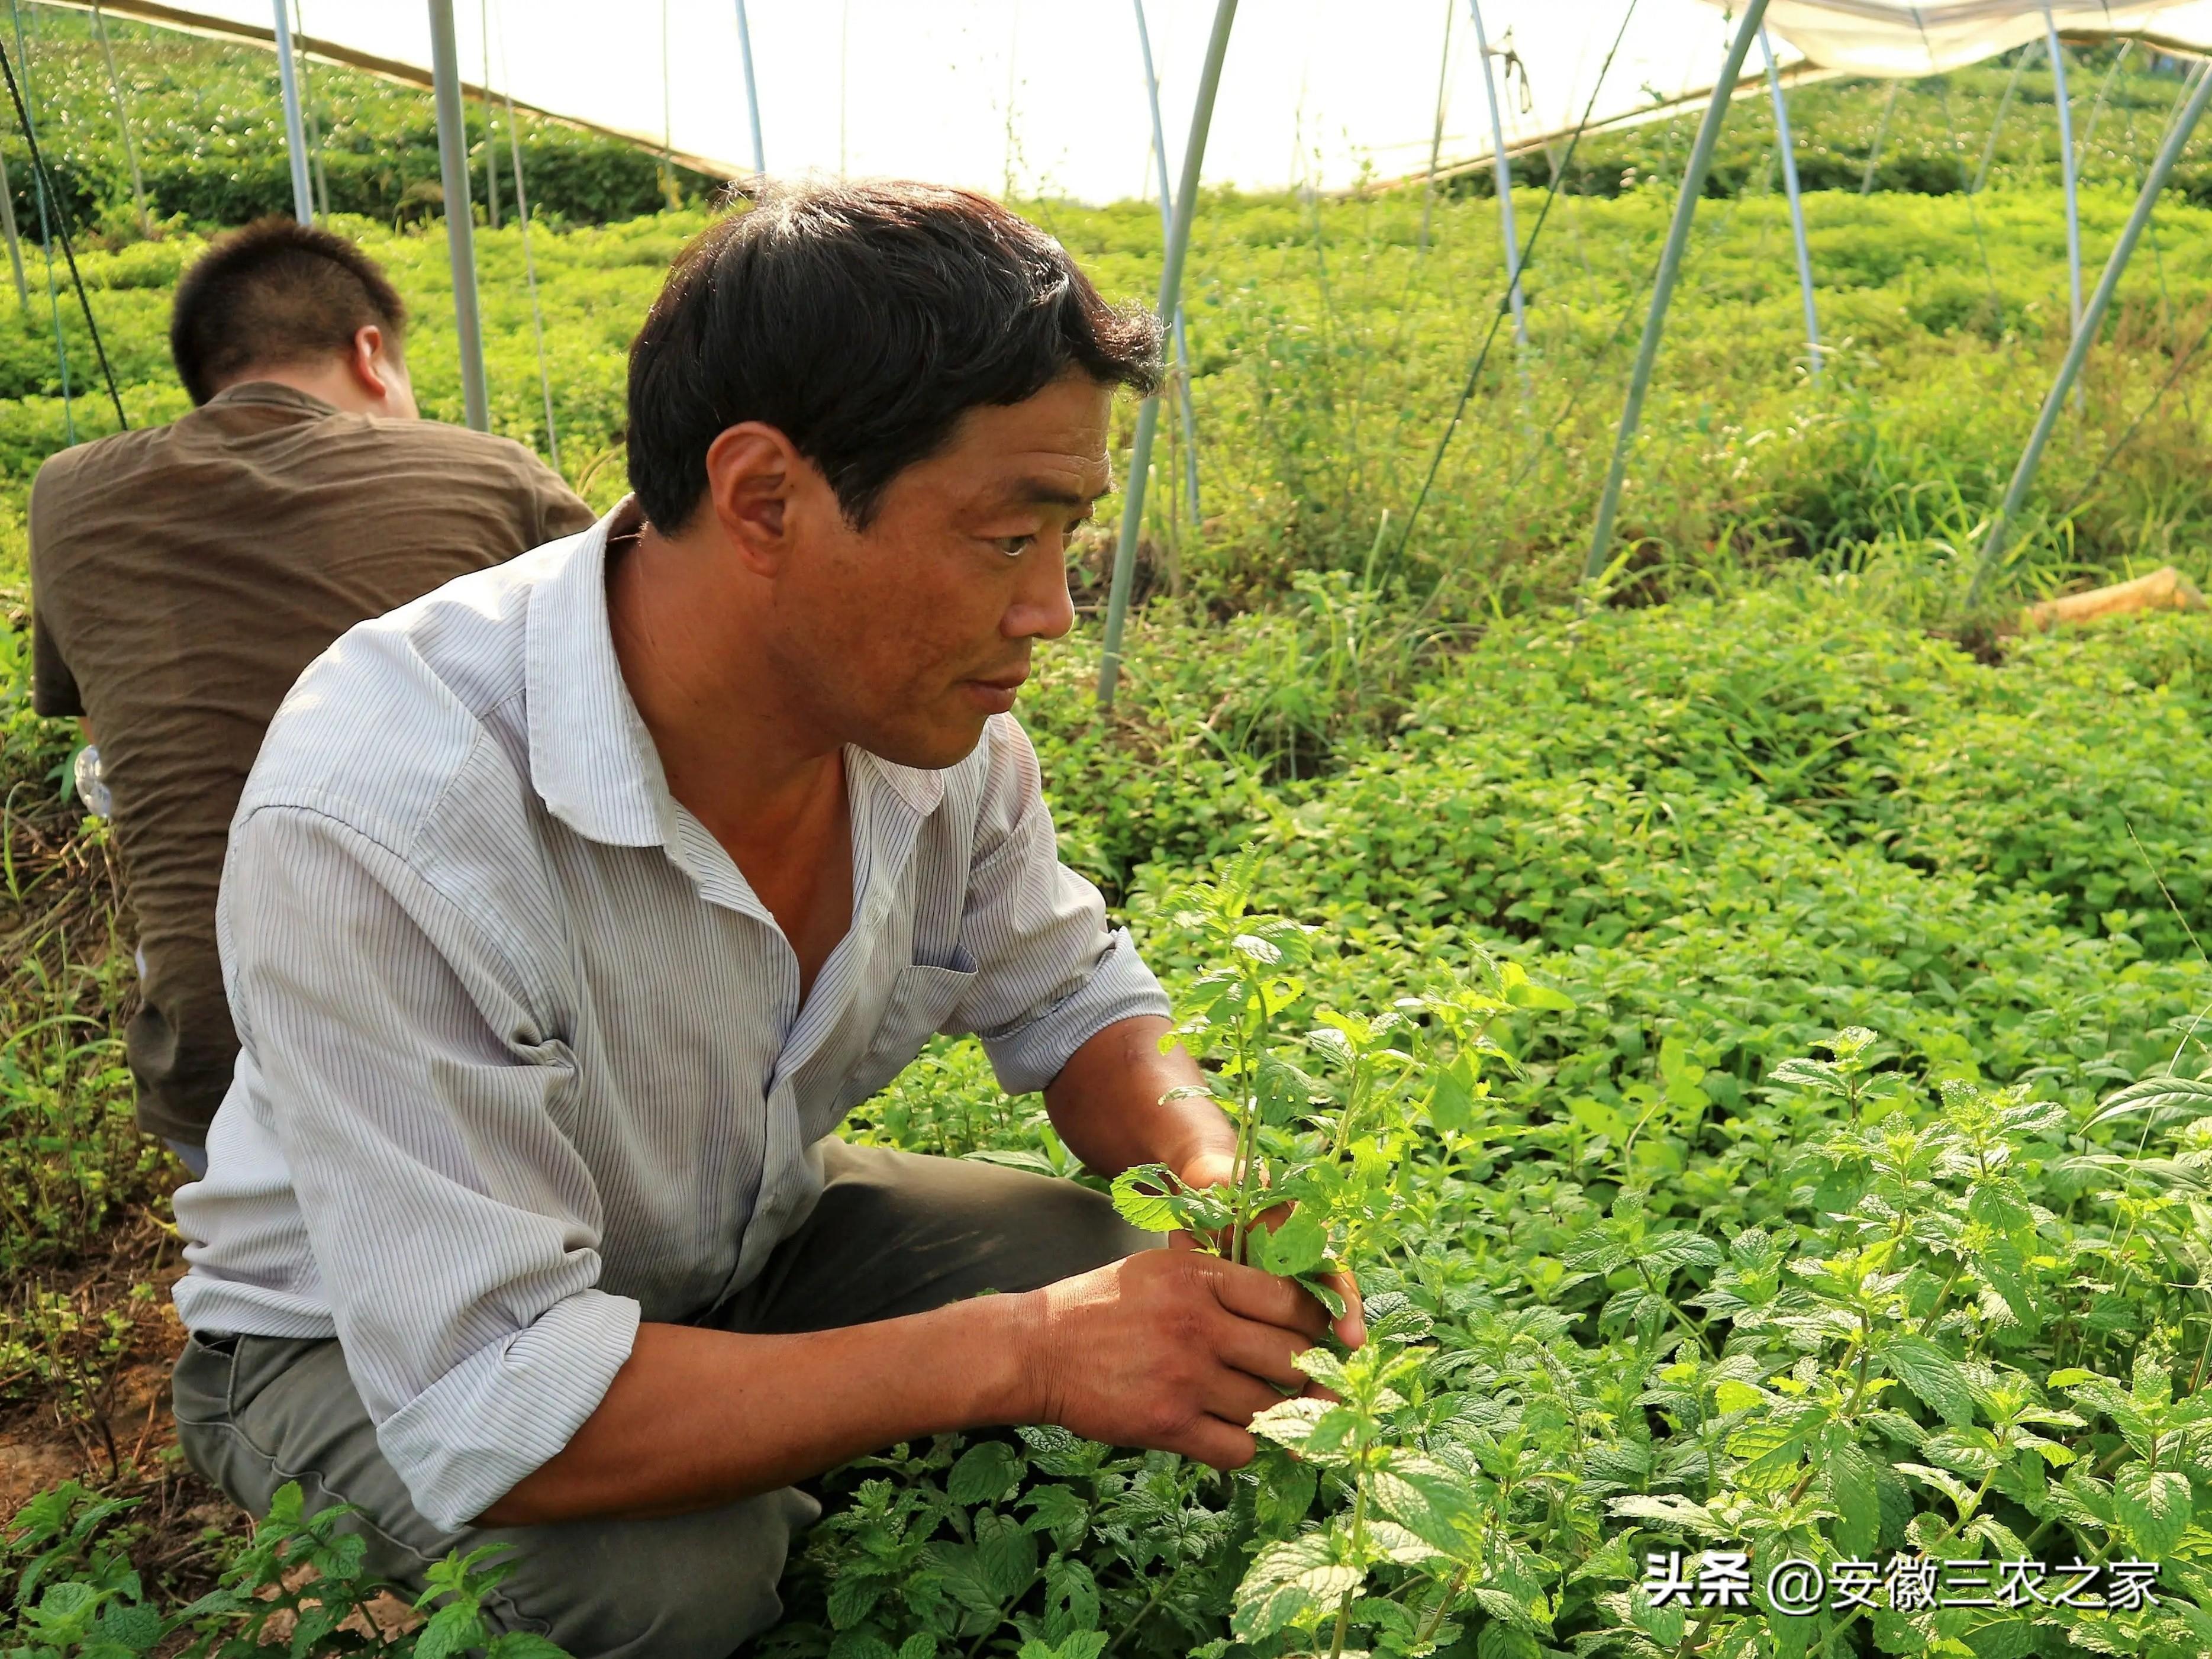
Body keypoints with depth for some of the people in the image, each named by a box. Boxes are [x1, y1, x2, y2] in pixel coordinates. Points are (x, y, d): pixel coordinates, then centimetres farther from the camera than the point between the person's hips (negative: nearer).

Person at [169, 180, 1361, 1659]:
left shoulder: (933, 708, -17)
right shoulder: (375, 820, -37)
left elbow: (1077, 1000, -2)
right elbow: (493, 1411, -37)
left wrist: (1218, 1183, -24)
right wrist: (1019, 1352, -39)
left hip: (747, 1241, 5)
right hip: (373, 1352, -4)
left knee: (1143, 1301, -12)